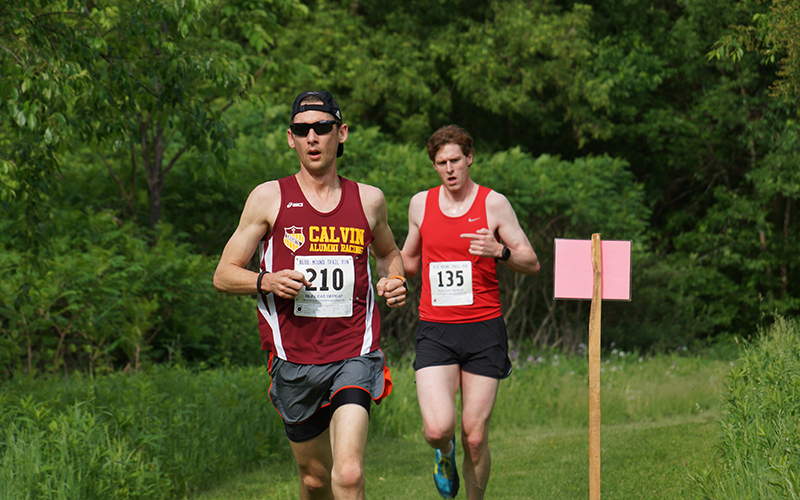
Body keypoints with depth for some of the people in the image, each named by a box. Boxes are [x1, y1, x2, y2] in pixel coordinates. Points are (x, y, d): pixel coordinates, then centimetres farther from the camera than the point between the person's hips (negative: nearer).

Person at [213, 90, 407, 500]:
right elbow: (224, 274, 4)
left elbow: (389, 253, 29)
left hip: (354, 354, 0)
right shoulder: (269, 198, 2)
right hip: (294, 357, 0)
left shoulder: (369, 199, 8)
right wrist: (267, 282, -16)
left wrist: (394, 281, 7)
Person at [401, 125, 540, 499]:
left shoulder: (493, 203, 1)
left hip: (483, 331, -1)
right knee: (437, 428, -17)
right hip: (435, 331, 1)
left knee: (475, 438, -1)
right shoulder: (420, 203, 8)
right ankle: (444, 453, 20)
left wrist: (499, 251, -17)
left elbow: (532, 263, 2)